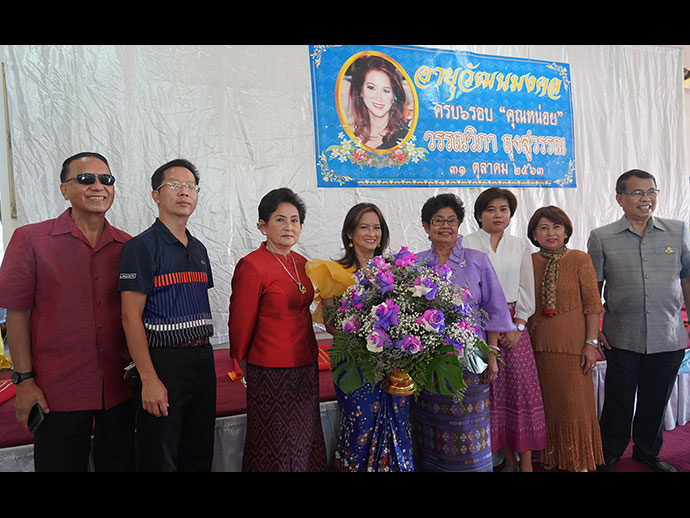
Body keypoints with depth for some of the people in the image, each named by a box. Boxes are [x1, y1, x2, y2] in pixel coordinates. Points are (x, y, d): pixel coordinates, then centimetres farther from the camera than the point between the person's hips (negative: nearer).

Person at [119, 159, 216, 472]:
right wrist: (148, 379, -18)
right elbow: (131, 317, -14)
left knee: (199, 456, 17)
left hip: (202, 359, 7)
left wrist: (204, 354, 11)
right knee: (160, 460, 7)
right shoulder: (142, 246, -9)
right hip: (163, 361, -6)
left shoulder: (199, 249, 13)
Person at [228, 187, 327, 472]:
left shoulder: (301, 263, 6)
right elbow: (241, 323, -9)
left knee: (305, 443, 18)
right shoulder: (251, 266, -15)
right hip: (271, 372, -7)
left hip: (306, 366, 7)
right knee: (274, 449, 9)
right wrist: (246, 366, 2)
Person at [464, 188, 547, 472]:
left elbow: (526, 289, 8)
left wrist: (518, 326, -3)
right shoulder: (467, 244, 1)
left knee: (522, 387, 1)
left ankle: (526, 460, 14)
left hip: (514, 325, 2)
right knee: (491, 390, 2)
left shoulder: (521, 245, 10)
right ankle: (508, 459, 18)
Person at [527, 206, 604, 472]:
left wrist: (591, 343, -9)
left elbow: (593, 304, -5)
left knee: (574, 402, 3)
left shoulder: (579, 259, -4)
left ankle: (578, 462, 21)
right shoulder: (529, 262, 5)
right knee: (545, 402, 12)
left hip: (572, 344, -3)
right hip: (538, 345, 3)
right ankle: (549, 457, 30)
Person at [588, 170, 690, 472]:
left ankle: (648, 452, 38)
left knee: (656, 401, 16)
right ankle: (609, 454, 30)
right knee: (618, 401, 9)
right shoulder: (601, 237, -1)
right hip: (622, 338, -2)